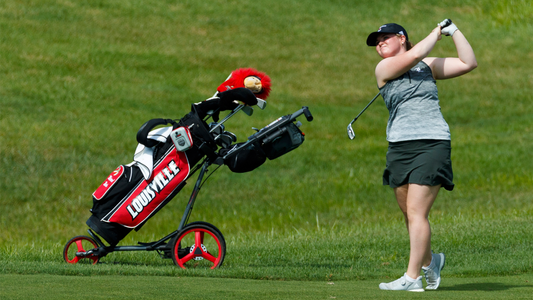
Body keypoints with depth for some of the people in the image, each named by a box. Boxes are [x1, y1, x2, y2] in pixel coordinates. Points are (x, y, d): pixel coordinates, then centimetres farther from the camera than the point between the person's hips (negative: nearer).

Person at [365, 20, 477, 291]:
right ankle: (429, 261, 30)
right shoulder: (384, 68, 5)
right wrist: (437, 31, 5)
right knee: (409, 215, 6)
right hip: (400, 146, 2)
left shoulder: (429, 65, 14)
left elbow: (468, 63, 13)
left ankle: (412, 277, -15)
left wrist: (453, 31, 9)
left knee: (416, 212, -12)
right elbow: (414, 55, -9)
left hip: (433, 144, -2)